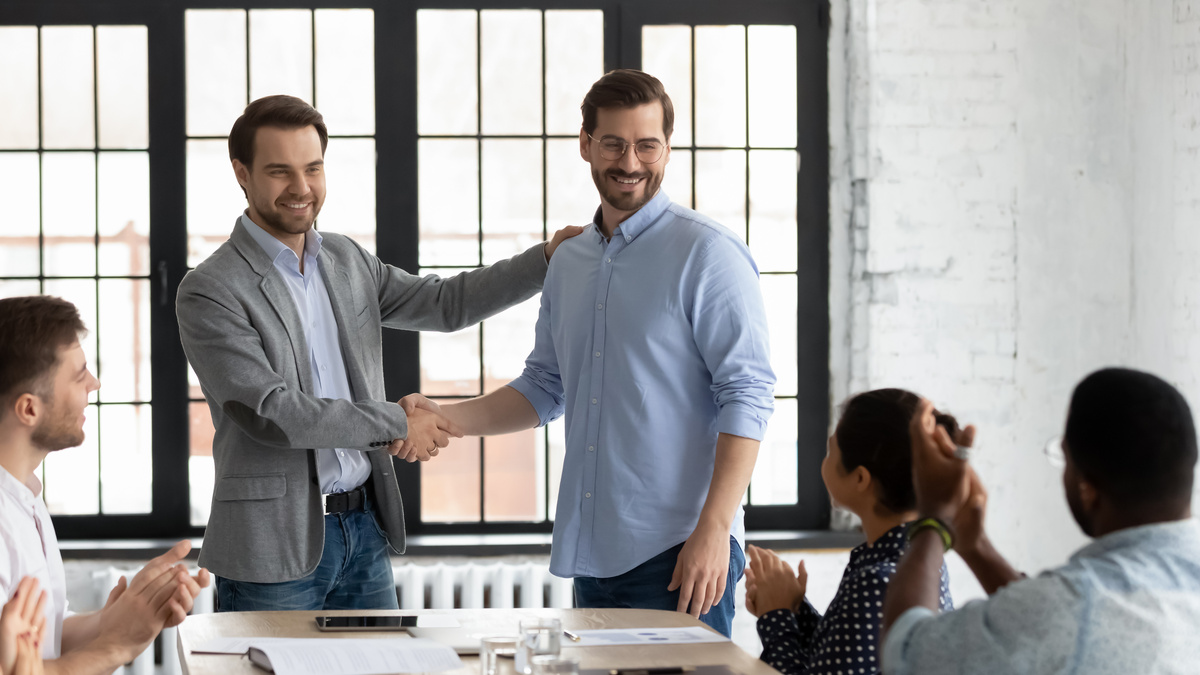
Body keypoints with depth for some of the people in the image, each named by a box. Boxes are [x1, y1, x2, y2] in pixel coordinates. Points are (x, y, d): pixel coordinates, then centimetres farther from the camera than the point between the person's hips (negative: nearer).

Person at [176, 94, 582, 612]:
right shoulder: (210, 292, -11)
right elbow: (270, 411, -18)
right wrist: (396, 425, -12)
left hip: (365, 530, 6)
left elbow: (445, 303, 20)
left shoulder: (346, 260, 11)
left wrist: (549, 256, 13)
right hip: (275, 549, -6)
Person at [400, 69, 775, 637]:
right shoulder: (569, 261, 16)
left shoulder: (707, 254, -6)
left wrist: (713, 531, -20)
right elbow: (544, 389, 24)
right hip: (592, 552, 7)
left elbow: (747, 397, -12)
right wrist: (445, 418, 9)